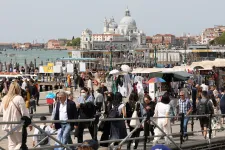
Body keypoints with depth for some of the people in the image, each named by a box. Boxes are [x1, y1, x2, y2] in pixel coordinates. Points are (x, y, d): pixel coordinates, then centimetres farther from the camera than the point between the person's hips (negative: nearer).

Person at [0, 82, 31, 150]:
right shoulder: (19, 98, -15)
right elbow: (24, 112, -13)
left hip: (7, 125, 6)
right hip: (17, 125, -6)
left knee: (11, 144, 14)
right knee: (21, 142, 5)